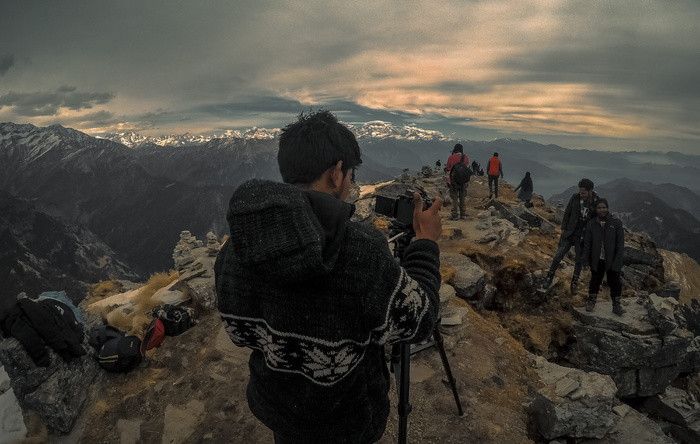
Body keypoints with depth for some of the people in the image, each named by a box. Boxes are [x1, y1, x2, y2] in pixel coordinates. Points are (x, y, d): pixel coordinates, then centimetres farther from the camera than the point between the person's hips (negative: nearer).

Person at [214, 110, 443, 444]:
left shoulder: (233, 249, -20)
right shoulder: (362, 253, -36)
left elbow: (240, 333, -4)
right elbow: (418, 323, -18)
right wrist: (426, 241, -7)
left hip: (276, 410, 3)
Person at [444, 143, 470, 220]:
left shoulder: (451, 157, -9)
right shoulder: (465, 157, -2)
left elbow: (447, 169, -1)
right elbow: (467, 168, 10)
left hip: (453, 180, -2)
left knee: (454, 198, 2)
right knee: (463, 198, 13)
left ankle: (455, 215, 0)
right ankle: (463, 214, 17)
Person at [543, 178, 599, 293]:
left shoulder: (597, 202, -11)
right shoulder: (575, 197, -7)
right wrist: (563, 228, 2)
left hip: (583, 236, -1)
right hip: (569, 233, 1)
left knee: (579, 260, 11)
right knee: (558, 255, -3)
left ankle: (575, 282, 29)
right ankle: (550, 276, 15)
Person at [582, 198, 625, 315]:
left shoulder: (616, 223, -5)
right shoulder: (591, 224, -2)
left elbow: (620, 244, -6)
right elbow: (587, 244, -1)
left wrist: (617, 262, -12)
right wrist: (586, 261, -4)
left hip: (612, 261, -1)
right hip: (597, 260, 1)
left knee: (614, 283, 7)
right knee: (595, 281, 14)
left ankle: (616, 305, 23)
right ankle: (591, 301, 33)